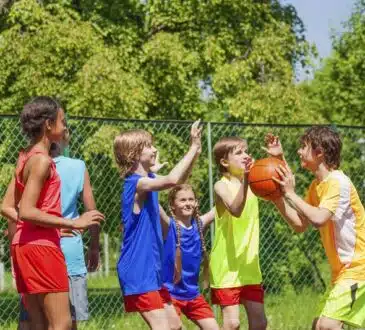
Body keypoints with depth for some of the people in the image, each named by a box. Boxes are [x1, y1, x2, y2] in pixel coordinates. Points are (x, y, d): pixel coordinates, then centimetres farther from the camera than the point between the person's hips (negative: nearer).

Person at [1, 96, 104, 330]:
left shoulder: (25, 157, 15)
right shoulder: (41, 160, -12)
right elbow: (26, 212, -20)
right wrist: (73, 223, -18)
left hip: (24, 245, 9)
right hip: (41, 246, -9)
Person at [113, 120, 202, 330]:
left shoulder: (148, 179, 11)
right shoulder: (136, 183, -17)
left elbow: (179, 180, 25)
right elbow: (171, 180, -34)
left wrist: (196, 152, 8)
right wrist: (193, 148, -25)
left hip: (152, 269, 10)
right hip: (138, 272, -10)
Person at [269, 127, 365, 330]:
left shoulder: (338, 182, -18)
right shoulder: (316, 186, 11)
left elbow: (319, 219, -31)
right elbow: (299, 225, 13)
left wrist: (290, 193, -22)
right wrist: (276, 197, 3)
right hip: (343, 268, 10)